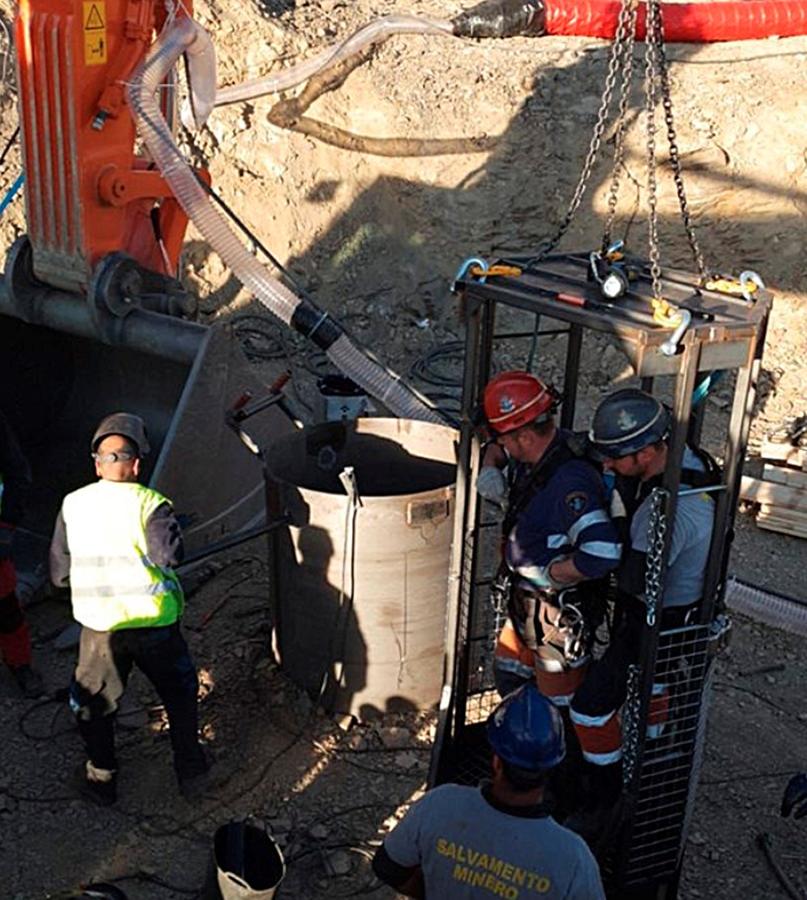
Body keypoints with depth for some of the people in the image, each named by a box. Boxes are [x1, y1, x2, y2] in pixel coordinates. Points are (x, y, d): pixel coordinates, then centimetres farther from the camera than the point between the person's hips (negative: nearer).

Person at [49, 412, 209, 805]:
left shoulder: (73, 505, -1)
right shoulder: (149, 503, -12)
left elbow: (59, 573, 4)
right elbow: (169, 553, -26)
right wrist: (171, 530, -8)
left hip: (100, 627, 2)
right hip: (154, 622, -2)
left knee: (94, 703, 22)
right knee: (179, 693, 21)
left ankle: (101, 778, 34)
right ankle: (190, 770, 30)